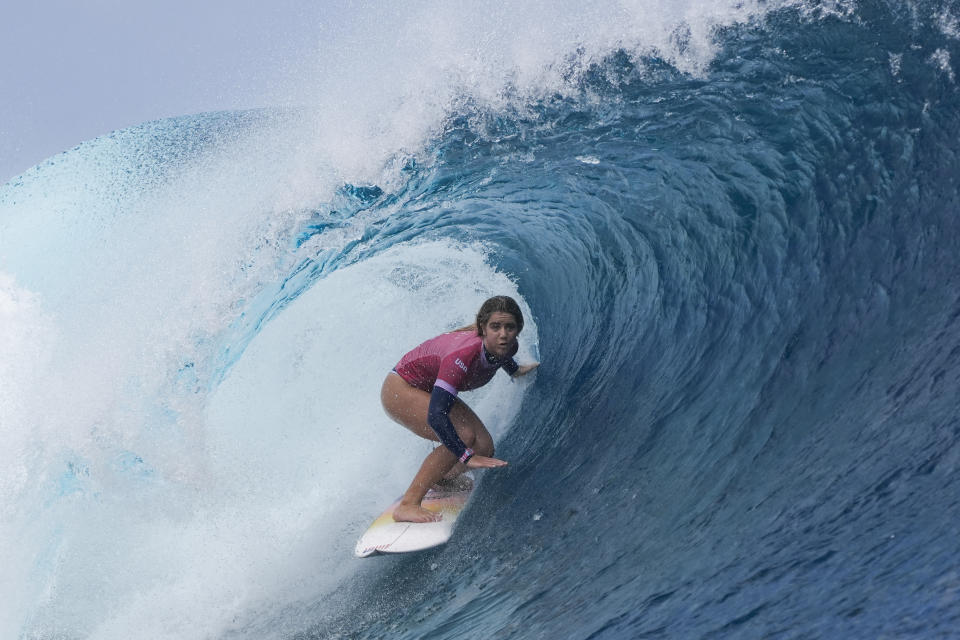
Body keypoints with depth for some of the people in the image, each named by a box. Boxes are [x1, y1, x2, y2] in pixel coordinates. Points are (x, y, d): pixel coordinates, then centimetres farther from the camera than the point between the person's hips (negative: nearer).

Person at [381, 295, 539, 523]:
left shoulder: (507, 347, -16)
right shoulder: (463, 355, -40)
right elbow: (436, 416, -43)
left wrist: (515, 370, 28)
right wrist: (467, 457, -46)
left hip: (432, 391, 8)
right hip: (399, 391, -8)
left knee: (484, 447, -4)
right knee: (463, 436, -28)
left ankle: (436, 482, 25)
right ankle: (407, 505, -23)